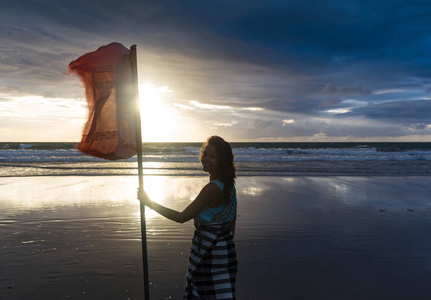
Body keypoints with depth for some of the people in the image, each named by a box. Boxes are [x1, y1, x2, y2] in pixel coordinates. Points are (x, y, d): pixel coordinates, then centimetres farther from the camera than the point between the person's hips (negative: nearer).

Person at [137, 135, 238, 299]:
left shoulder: (212, 189, -24)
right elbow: (232, 221, 11)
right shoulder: (228, 185, 4)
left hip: (210, 253, -9)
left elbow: (182, 217, -19)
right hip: (225, 247, 9)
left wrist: (149, 202, -14)